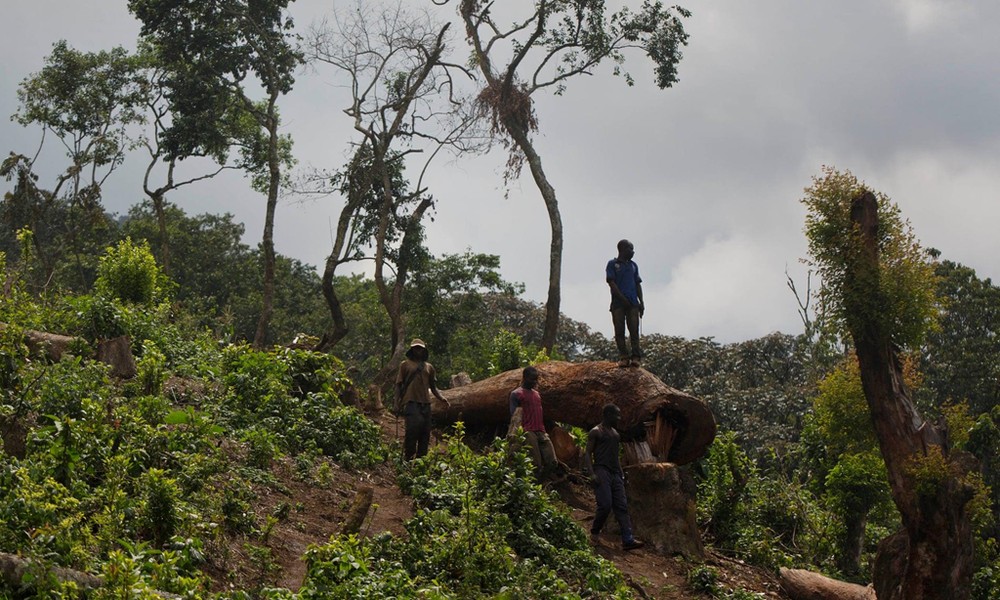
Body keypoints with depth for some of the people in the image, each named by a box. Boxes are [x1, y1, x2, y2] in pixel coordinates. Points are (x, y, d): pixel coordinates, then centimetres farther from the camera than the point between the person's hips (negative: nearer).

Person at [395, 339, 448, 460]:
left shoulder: (429, 367, 21)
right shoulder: (405, 365, 10)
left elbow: (433, 387, 23)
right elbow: (399, 385, 7)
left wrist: (441, 398, 5)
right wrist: (397, 403, -3)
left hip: (425, 403, 5)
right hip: (411, 402, -5)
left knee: (425, 432, 0)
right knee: (413, 427, -20)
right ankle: (408, 458, -12)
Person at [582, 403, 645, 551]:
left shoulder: (615, 433, 21)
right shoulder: (596, 432, -2)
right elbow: (587, 453, -7)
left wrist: (621, 472, 20)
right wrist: (591, 473, -17)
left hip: (615, 473, 8)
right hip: (602, 471, -8)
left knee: (622, 506, -3)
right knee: (605, 505, -15)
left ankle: (628, 540, -10)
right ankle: (595, 532, 8)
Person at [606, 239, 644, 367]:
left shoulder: (633, 265, 20)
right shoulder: (612, 264, 5)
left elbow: (638, 284, 19)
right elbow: (611, 283, -4)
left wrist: (641, 302, 8)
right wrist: (623, 299, -11)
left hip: (632, 303, 3)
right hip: (618, 303, -3)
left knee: (634, 330, -7)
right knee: (619, 331, -6)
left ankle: (636, 356, -11)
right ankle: (623, 357, -6)